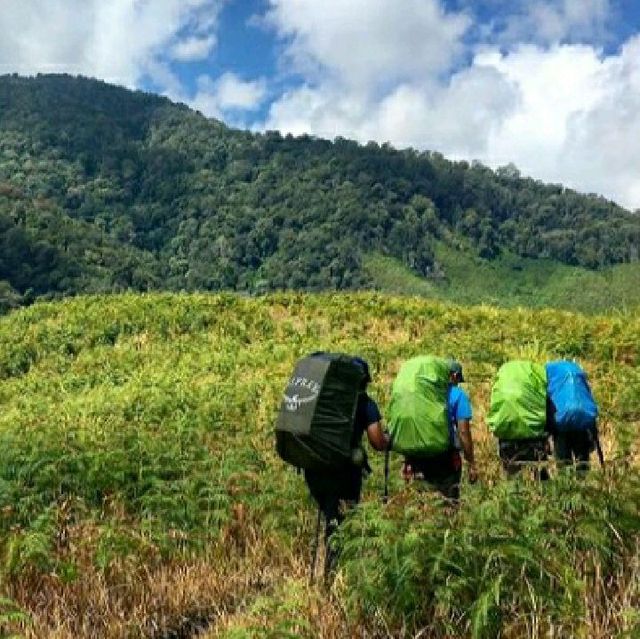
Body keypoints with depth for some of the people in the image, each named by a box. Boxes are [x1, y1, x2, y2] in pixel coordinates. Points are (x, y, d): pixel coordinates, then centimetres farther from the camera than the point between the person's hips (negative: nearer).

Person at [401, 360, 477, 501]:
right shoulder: (458, 395, -4)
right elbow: (463, 432, -10)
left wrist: (407, 461, 14)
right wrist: (471, 464, -5)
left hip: (419, 457, 4)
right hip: (445, 457, -4)